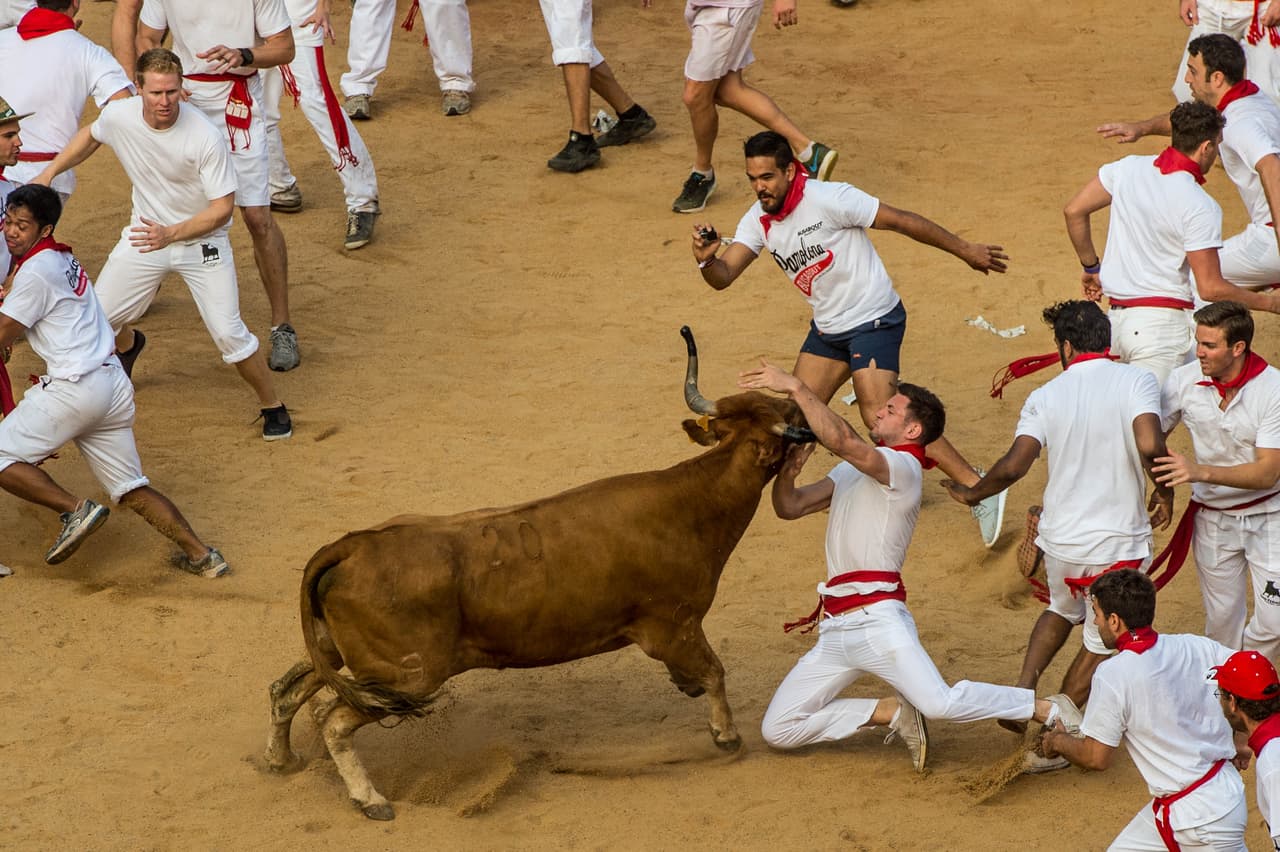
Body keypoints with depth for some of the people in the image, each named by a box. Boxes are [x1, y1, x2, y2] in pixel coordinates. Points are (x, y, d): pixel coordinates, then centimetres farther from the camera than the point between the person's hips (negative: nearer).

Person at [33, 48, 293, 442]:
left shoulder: (206, 138, -30)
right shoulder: (119, 116, -16)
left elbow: (222, 208, -24)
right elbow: (90, 136, 10)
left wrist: (171, 234, -36)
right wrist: (48, 174, 7)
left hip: (201, 241, -4)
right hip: (146, 233, 4)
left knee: (228, 333, -14)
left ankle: (273, 407, 10)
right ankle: (128, 345, 50)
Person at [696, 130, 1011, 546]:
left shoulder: (829, 199, -22)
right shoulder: (758, 220, -1)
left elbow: (901, 221, -16)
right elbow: (722, 277, -6)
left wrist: (966, 251, -10)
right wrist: (706, 258, -31)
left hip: (874, 319, -8)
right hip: (828, 327, 8)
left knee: (880, 416, -21)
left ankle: (979, 491, -19)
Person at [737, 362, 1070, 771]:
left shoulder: (902, 467, -8)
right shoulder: (851, 471, 21)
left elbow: (842, 440, -26)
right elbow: (790, 507, 17)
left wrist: (795, 387, -24)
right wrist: (787, 468, -4)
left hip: (877, 618, -9)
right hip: (835, 627, 9)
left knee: (941, 703, -26)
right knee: (778, 730, 2)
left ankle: (1050, 710, -8)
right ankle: (892, 713, 11)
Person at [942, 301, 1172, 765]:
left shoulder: (1046, 396, -1)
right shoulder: (1137, 380, -8)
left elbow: (1014, 465, -12)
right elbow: (1150, 445, -24)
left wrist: (972, 493, 6)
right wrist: (1164, 492, -6)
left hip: (1060, 537, 3)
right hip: (1117, 543, -3)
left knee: (1063, 611, 34)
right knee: (1102, 642, 17)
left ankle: (1022, 691, 17)